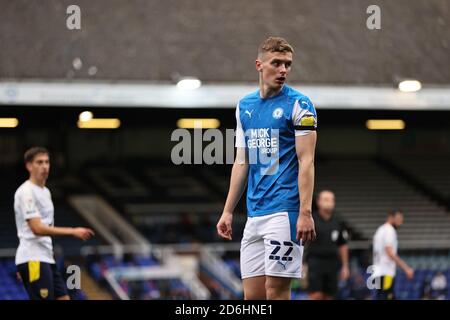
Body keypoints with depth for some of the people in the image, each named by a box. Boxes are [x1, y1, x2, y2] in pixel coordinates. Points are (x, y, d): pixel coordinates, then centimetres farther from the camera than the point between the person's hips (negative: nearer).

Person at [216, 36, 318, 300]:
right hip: (254, 213, 6)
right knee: (252, 295, 4)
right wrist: (228, 211, 15)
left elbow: (306, 162, -10)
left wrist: (305, 213, -19)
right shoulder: (245, 106, 14)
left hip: (285, 211, -6)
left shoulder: (299, 105, -4)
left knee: (276, 290, -8)